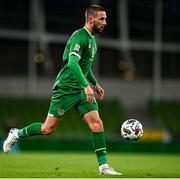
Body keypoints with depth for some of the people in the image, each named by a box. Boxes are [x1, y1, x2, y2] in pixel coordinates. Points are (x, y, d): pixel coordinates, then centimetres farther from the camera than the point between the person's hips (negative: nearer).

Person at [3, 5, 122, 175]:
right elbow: (72, 63, -30)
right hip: (66, 88, -8)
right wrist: (86, 85, -38)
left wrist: (95, 83, 28)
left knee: (97, 123, -8)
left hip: (81, 90, 8)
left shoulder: (92, 38, 14)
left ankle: (103, 166, -7)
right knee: (48, 128, -3)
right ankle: (17, 134, 21)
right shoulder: (79, 36, -16)